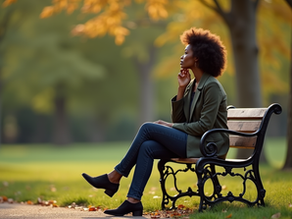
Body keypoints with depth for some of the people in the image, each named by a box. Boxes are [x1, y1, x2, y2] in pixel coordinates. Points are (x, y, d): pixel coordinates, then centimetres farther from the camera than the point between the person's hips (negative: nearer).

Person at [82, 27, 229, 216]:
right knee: (147, 147, -16)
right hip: (193, 143, 8)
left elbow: (205, 126, -18)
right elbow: (178, 119, 10)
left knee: (148, 128, -16)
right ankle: (133, 201, -21)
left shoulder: (212, 86, -12)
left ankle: (114, 178, -9)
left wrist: (171, 126, -11)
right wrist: (181, 89, 2)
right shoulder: (192, 86, 15)